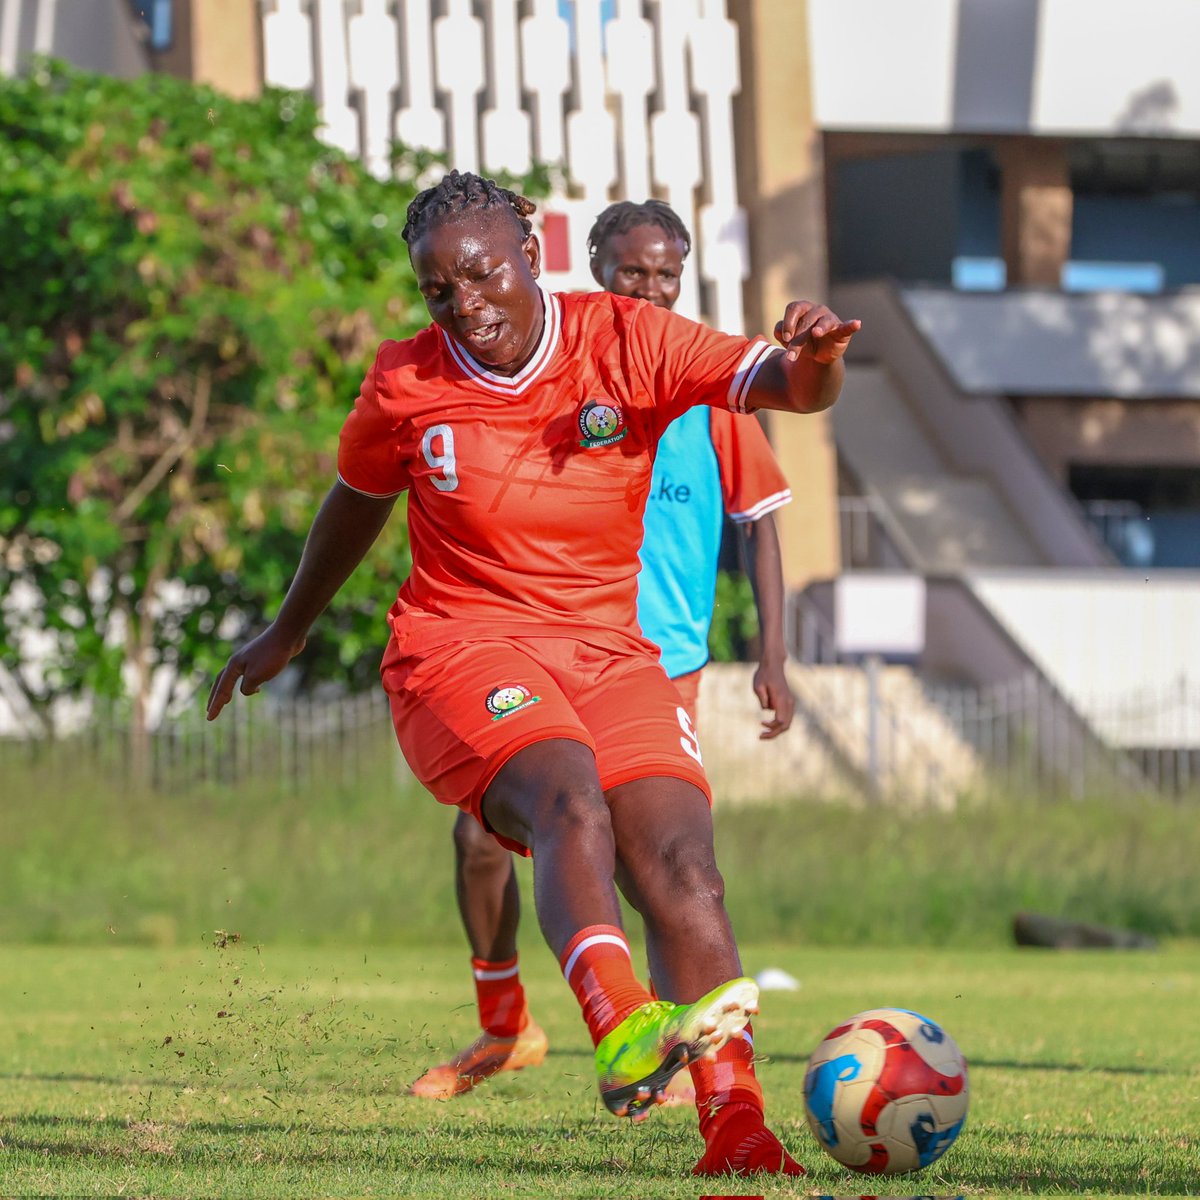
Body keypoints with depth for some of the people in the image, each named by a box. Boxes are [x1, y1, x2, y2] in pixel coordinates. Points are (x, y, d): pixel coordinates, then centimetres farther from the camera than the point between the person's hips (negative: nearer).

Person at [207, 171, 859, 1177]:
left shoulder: (624, 342, -1)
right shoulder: (406, 386, 1)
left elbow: (783, 386, -11)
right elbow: (357, 503, 20)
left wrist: (812, 361, -36)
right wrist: (286, 635, 33)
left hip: (610, 655, 3)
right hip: (461, 651, -3)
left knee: (679, 862, -19)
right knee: (569, 801, -34)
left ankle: (734, 1124, -20)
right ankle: (622, 1032, -56)